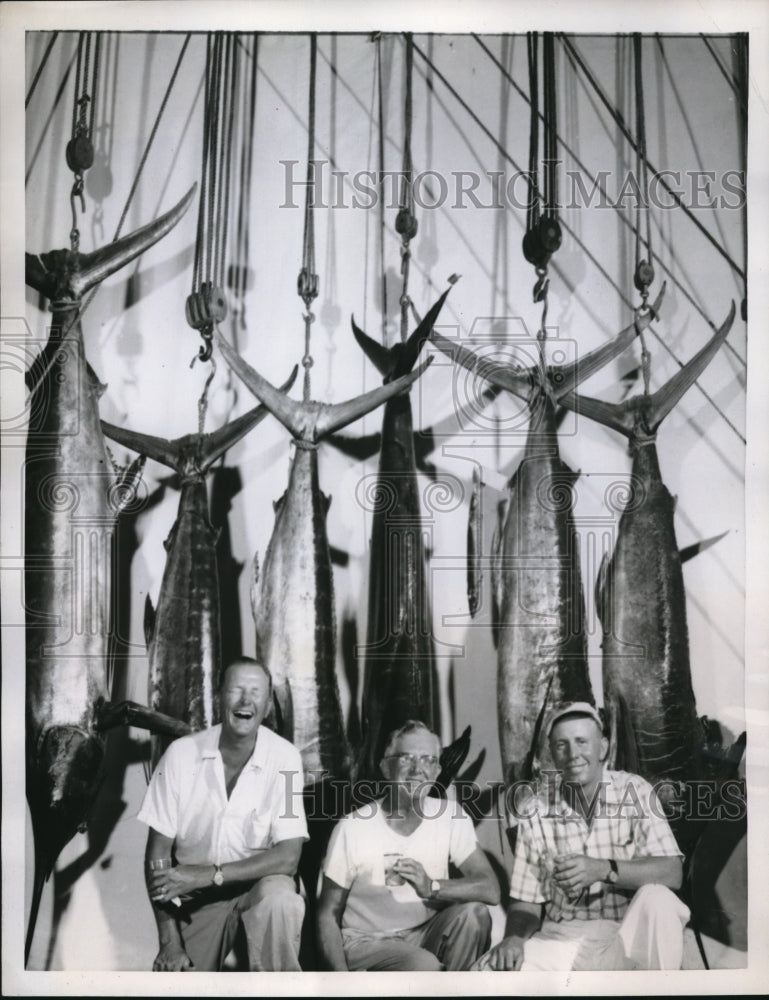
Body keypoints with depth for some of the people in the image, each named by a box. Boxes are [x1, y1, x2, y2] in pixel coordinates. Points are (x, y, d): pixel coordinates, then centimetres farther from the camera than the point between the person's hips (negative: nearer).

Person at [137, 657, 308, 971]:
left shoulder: (284, 758, -15)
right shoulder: (181, 753, -12)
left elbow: (287, 857, -18)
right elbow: (158, 851, -7)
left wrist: (208, 875, -26)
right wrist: (170, 943, -12)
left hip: (259, 882, -1)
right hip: (196, 897, 2)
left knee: (280, 898, -32)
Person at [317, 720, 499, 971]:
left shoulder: (451, 816, -5)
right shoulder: (352, 828, -14)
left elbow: (491, 890, -13)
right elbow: (327, 916, -7)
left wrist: (432, 887, -29)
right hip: (366, 942, -4)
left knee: (473, 913, -23)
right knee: (425, 965, -33)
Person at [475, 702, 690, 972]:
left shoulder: (635, 791, -4)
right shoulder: (535, 812, 0)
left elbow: (671, 873, -14)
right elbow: (526, 901, 4)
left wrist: (604, 870, -29)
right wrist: (514, 937, -18)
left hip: (629, 934, 0)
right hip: (561, 938, 0)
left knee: (656, 899, -32)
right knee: (488, 969, -25)